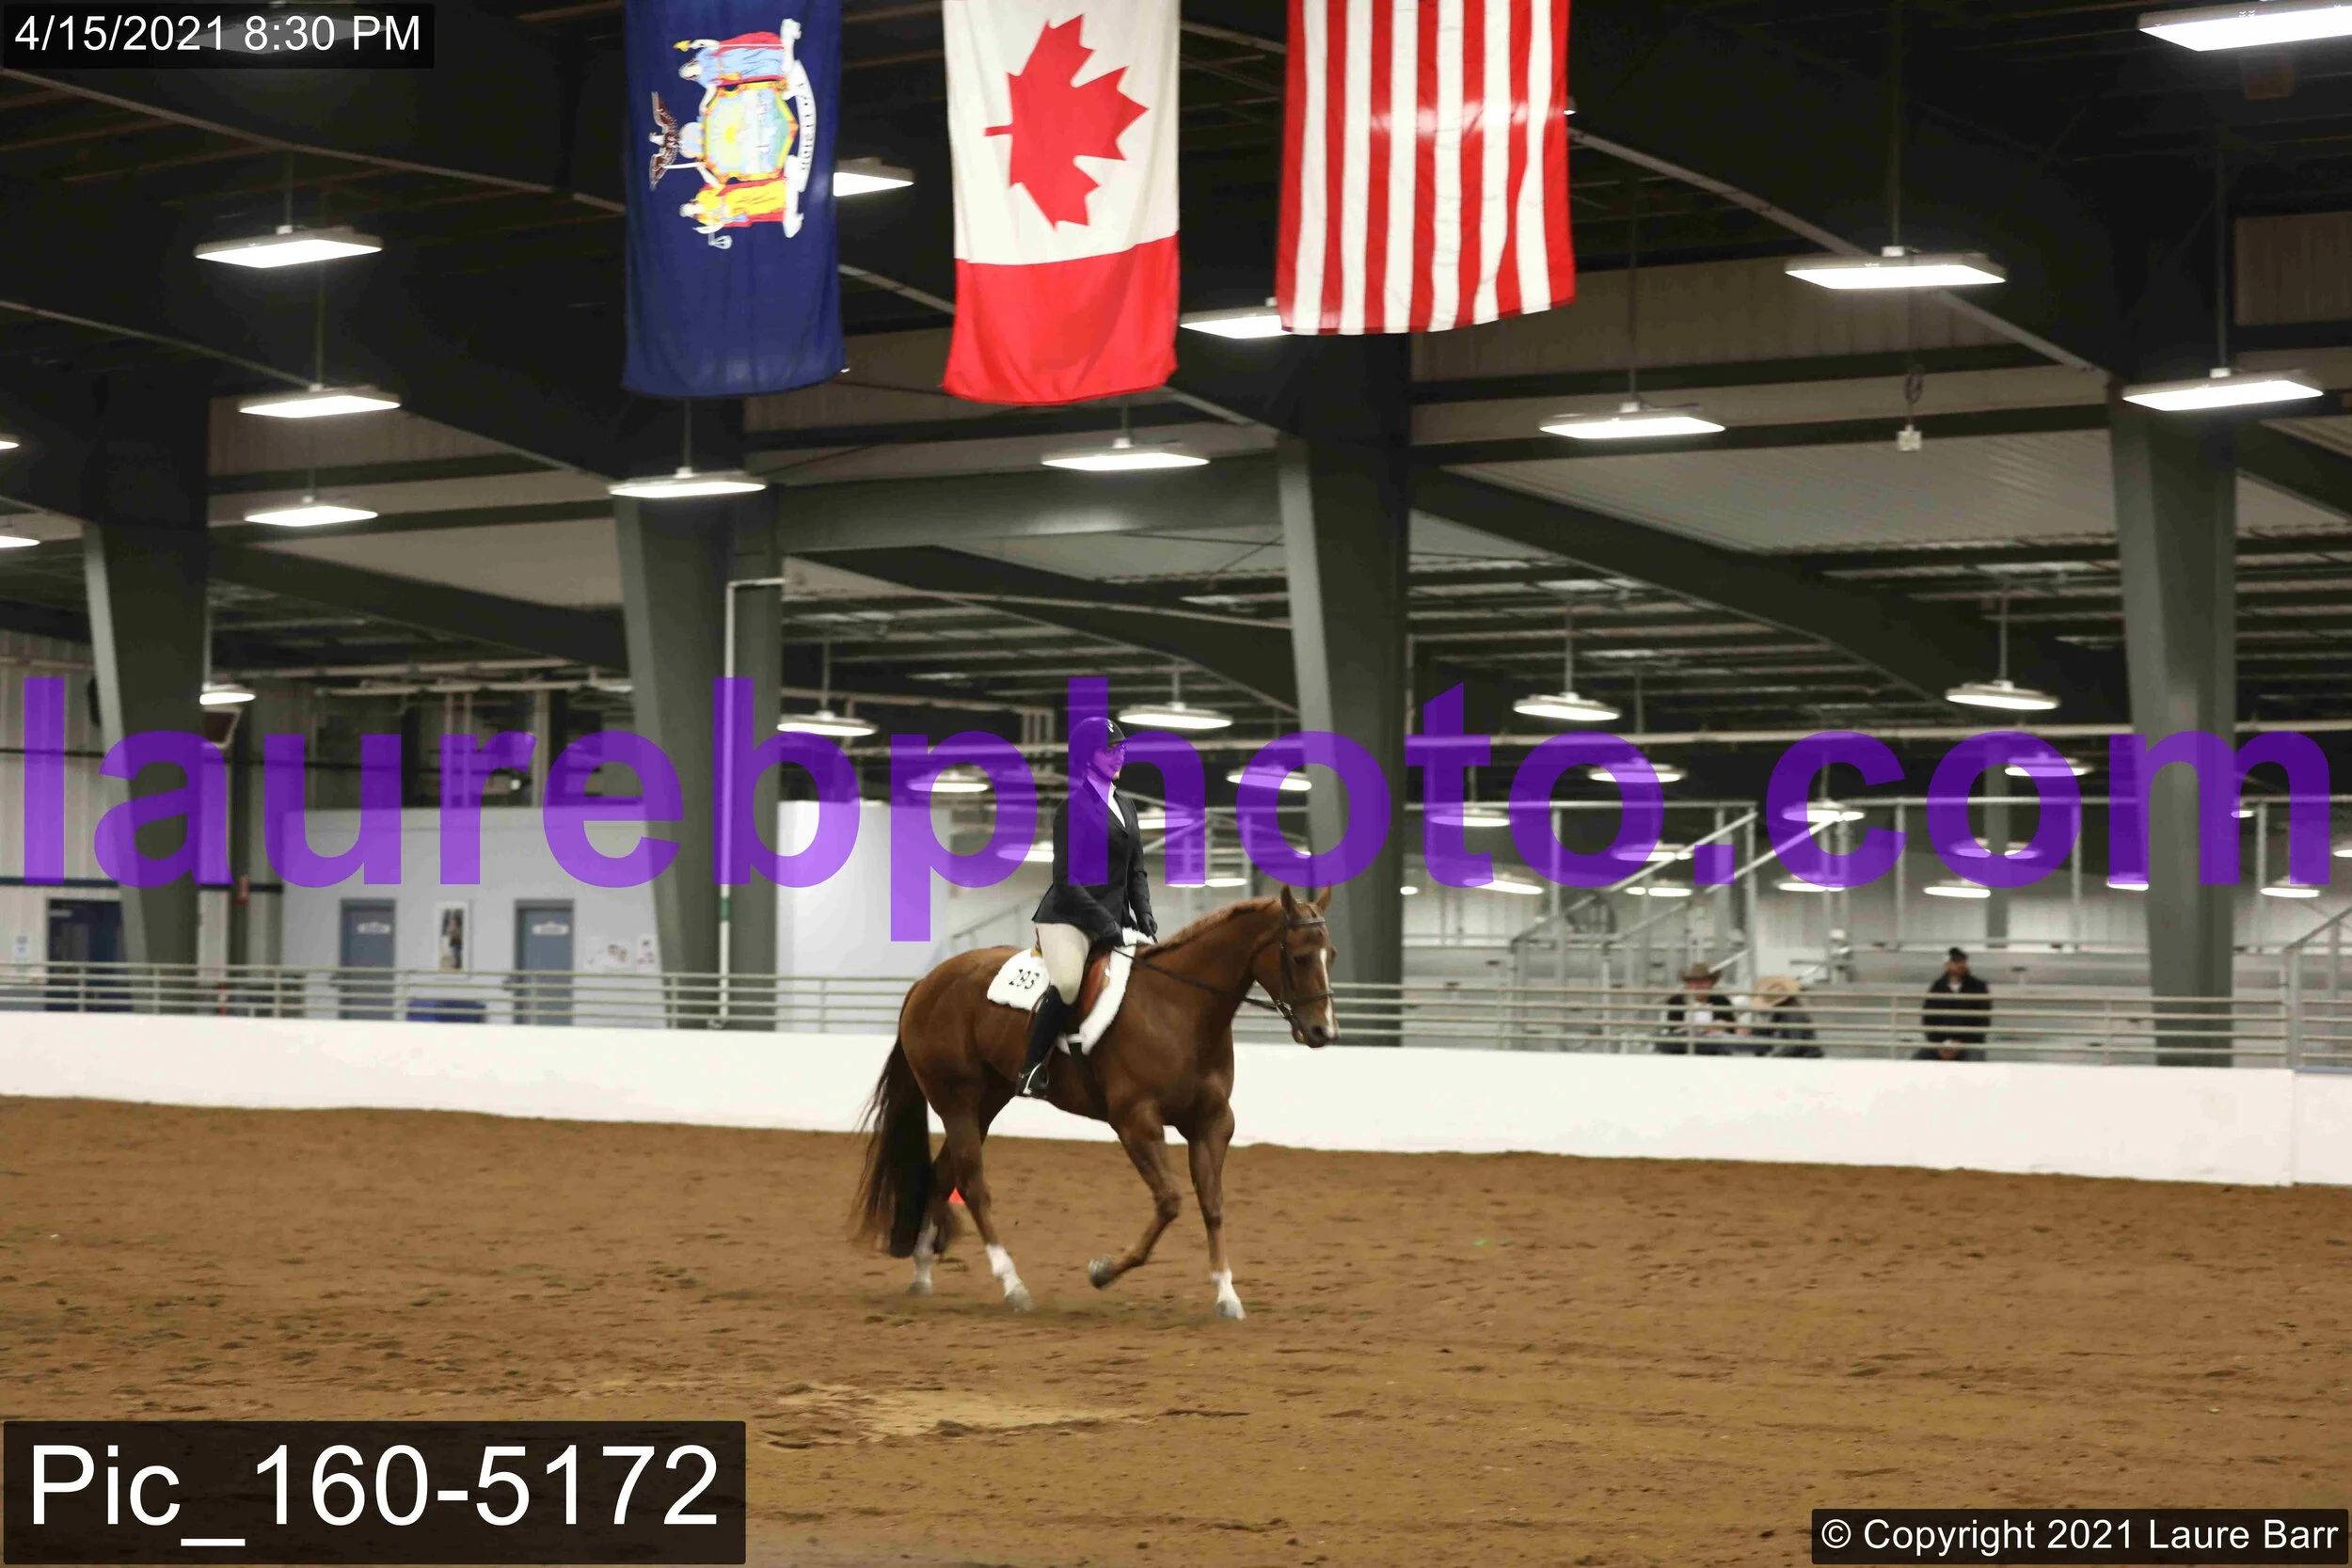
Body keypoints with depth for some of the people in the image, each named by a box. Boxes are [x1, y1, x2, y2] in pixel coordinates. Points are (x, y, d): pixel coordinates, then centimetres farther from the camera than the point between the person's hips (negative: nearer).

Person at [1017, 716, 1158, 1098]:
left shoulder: (1126, 805, 18)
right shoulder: (1073, 807, -5)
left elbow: (1136, 872, 19)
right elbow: (1066, 879, -12)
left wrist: (1145, 919, 2)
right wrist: (1107, 925, -18)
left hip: (1114, 918, 8)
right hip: (1069, 916, -8)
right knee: (1067, 983, -34)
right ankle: (1031, 1071, -22)